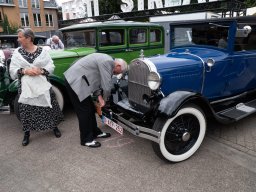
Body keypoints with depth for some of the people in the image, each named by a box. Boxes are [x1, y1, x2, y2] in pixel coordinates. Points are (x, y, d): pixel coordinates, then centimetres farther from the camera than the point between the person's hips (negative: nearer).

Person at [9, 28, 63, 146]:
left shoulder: (42, 51, 0)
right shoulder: (17, 52, 3)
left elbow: (51, 66, -1)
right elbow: (12, 70, 1)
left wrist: (41, 71, -19)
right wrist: (24, 71, -17)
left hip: (42, 85, -1)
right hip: (25, 87, 1)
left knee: (48, 106, 8)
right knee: (26, 110, 5)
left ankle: (54, 127, 29)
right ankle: (27, 133, 23)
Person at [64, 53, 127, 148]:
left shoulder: (107, 60, 12)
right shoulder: (108, 62, -19)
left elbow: (95, 80, 13)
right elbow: (106, 86, -20)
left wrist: (99, 97, 3)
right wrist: (105, 98, 1)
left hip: (76, 80, 10)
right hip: (75, 82, -10)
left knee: (91, 109, 16)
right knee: (84, 111, -1)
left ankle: (95, 132, 30)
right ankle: (86, 140, 14)